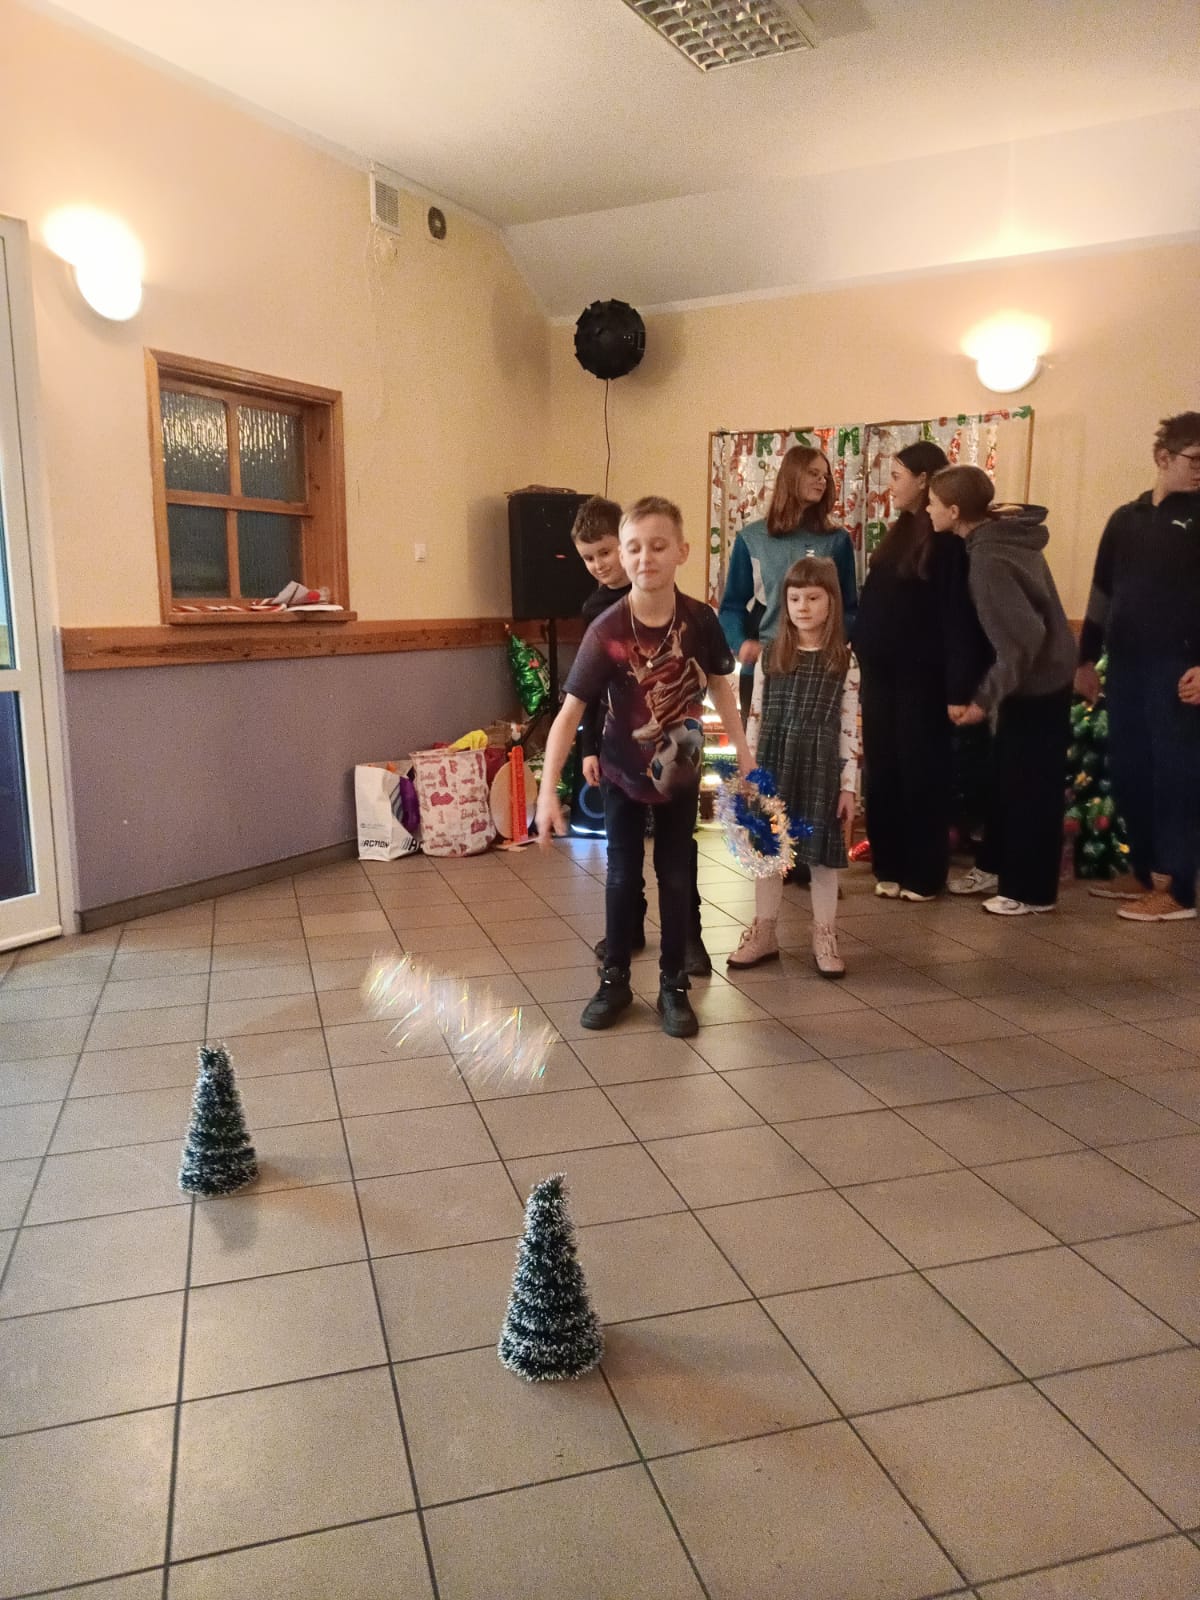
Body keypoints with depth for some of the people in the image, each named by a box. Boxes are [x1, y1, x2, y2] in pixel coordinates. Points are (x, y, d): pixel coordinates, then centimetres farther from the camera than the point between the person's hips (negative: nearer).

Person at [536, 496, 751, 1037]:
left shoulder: (700, 620, -16)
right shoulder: (607, 631, -24)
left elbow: (719, 685, 2)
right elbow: (570, 712, -23)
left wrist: (744, 756, 4)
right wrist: (548, 790, -30)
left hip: (680, 773, 2)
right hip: (623, 774, -1)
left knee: (676, 878, 9)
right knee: (622, 878, 9)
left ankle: (674, 986, 23)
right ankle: (614, 981, 25)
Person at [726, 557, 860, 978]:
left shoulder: (845, 661, -1)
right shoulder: (771, 655, 3)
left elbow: (849, 727, -1)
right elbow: (755, 717, 4)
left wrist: (848, 784, -4)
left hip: (821, 766, -2)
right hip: (773, 762, 2)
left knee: (823, 850, 5)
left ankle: (824, 936, 19)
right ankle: (764, 932, 22)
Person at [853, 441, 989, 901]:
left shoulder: (949, 540, -11)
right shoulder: (900, 532, 14)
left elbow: (959, 618, -16)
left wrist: (958, 689, -20)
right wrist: (860, 654, 10)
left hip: (921, 677, -8)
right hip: (881, 673, 8)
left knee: (921, 773, 2)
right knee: (882, 772, 10)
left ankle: (923, 875, 12)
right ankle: (890, 867, 21)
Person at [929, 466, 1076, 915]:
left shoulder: (988, 559, -27)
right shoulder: (1004, 532, 1)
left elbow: (1023, 637, -29)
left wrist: (984, 698, -21)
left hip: (1037, 683, -9)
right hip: (1037, 677, 9)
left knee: (1030, 787, 2)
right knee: (1005, 778, 18)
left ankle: (1031, 890, 15)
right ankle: (996, 866, 32)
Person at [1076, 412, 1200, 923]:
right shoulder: (1125, 519, 14)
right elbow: (1102, 593, 17)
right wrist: (1086, 658, 15)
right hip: (1126, 665, 5)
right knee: (1127, 771, 9)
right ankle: (1145, 874, 22)